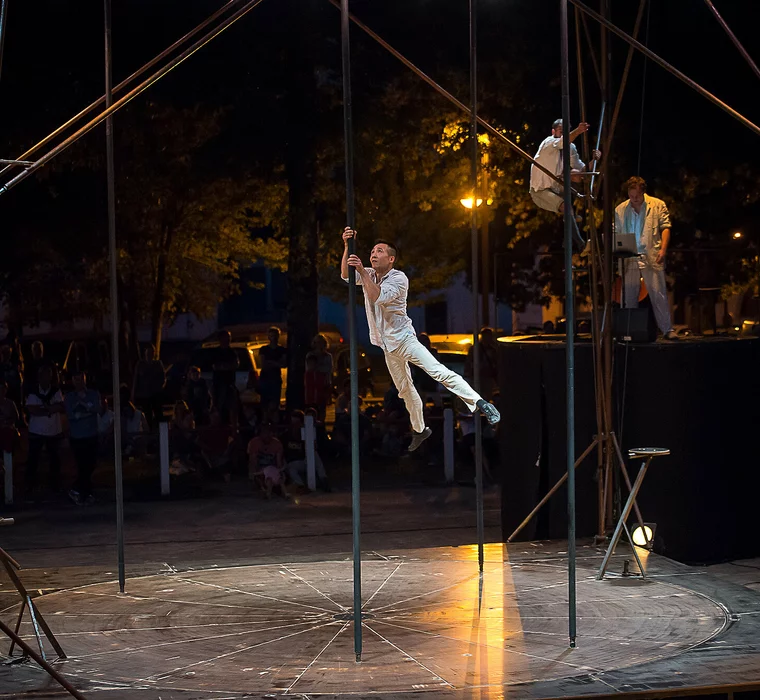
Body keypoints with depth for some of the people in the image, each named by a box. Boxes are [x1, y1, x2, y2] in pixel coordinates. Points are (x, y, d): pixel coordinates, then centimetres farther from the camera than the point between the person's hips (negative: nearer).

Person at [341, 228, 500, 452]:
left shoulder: (399, 278, -13)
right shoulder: (368, 275, 7)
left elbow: (378, 297, -28)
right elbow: (345, 275, -9)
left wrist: (362, 271, -29)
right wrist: (347, 246, -20)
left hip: (403, 339, -7)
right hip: (387, 346, 7)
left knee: (438, 371, -24)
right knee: (404, 389, 15)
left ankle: (479, 403, -35)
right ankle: (419, 430, 30)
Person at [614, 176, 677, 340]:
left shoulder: (657, 205, 4)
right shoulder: (620, 210, 12)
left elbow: (665, 228, 0)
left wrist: (663, 249, -12)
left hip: (652, 257, -3)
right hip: (629, 258, 3)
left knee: (658, 293, -7)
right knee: (629, 296, 5)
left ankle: (667, 329, -5)